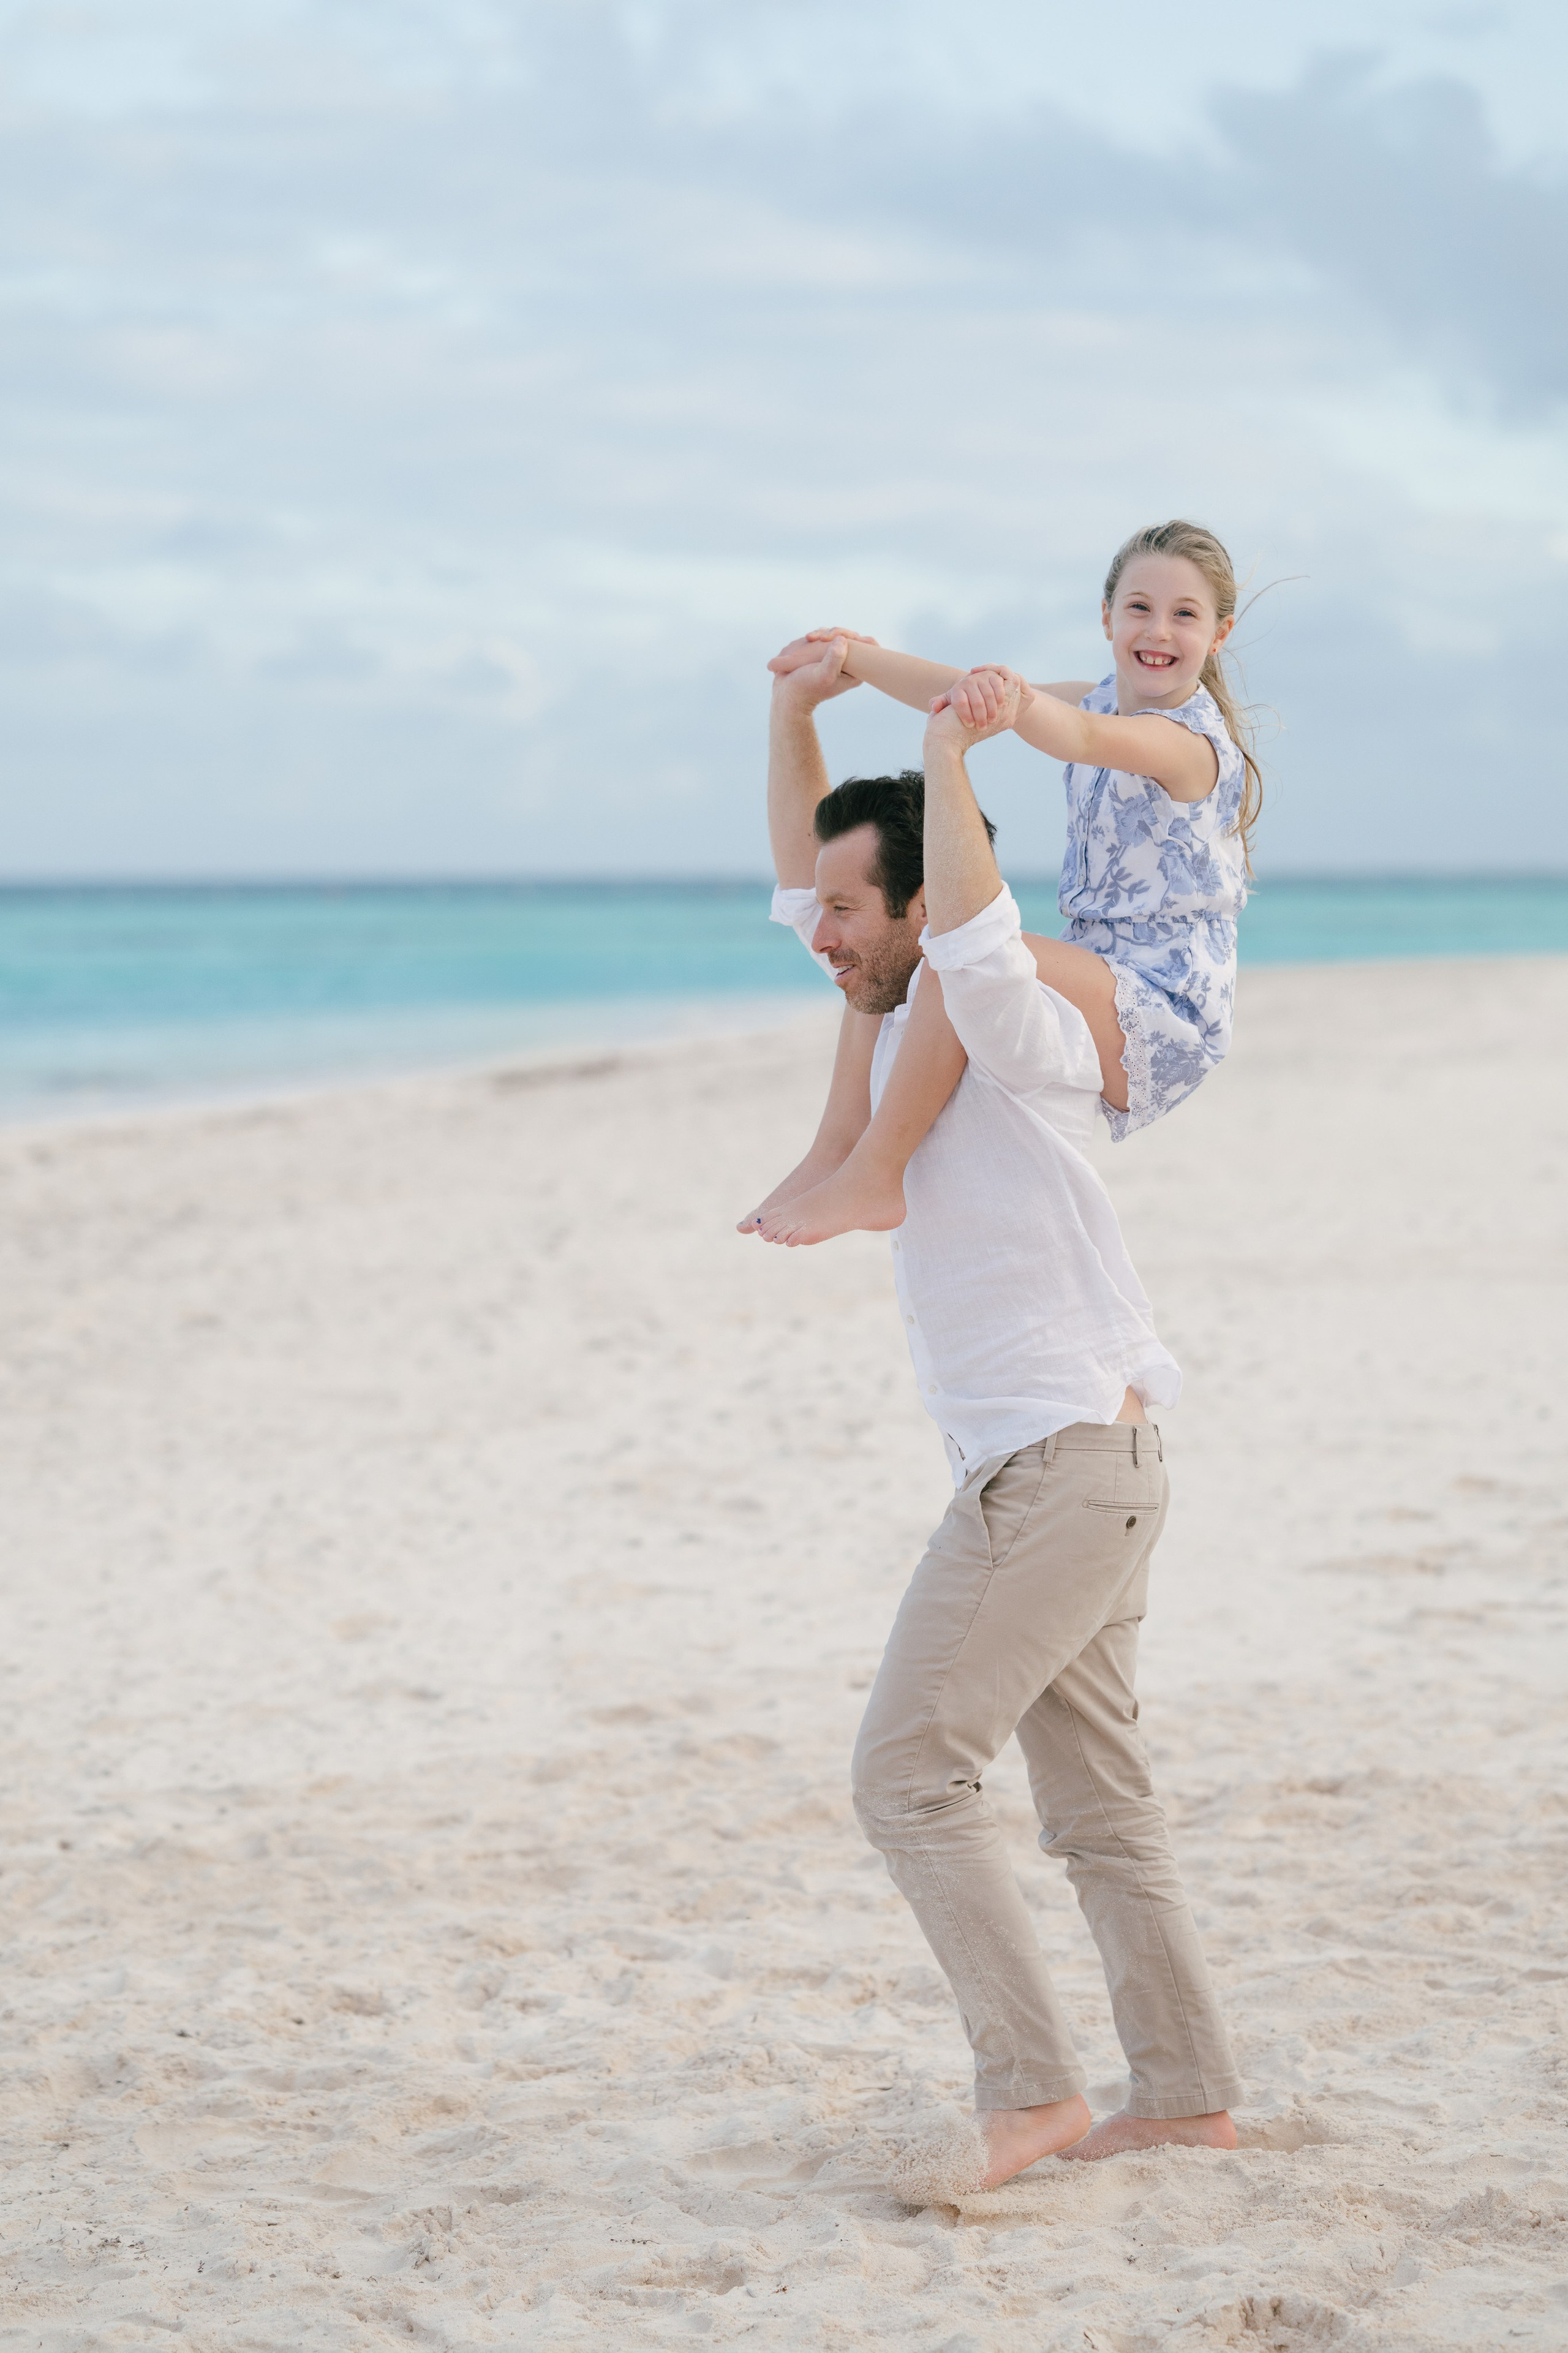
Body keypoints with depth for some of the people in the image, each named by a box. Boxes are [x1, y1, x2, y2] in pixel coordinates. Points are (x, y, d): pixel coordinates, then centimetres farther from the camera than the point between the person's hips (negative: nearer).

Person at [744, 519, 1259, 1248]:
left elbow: (1082, 738, -40)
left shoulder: (1190, 742, -18)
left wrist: (1012, 696, -59)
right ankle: (835, 1146, 8)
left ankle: (872, 1177, -26)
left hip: (1166, 1017, -11)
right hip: (1103, 983, 11)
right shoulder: (1102, 701, 11)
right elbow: (961, 695, 14)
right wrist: (853, 657, 5)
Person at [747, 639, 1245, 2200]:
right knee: (1094, 1800, 13)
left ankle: (1030, 2093, -8)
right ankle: (1184, 2092, 19)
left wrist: (949, 750, -30)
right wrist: (796, 715, 12)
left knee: (910, 1777, -10)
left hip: (1061, 1462, -10)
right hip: (1050, 1467, 10)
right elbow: (798, 876, 23)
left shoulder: (1019, 1032, -13)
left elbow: (978, 931, -36)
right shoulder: (903, 1022, 13)